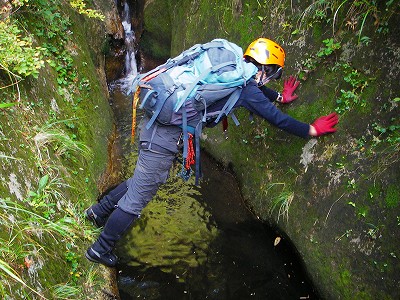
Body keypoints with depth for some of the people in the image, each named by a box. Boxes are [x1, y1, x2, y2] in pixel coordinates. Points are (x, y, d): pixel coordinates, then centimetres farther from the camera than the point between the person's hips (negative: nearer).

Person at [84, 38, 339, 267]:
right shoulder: (247, 87, -10)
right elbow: (276, 118, -5)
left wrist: (280, 97, 41)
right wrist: (312, 130, 7)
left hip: (156, 118, 9)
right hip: (168, 134, -9)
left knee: (142, 179, 28)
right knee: (138, 198, 5)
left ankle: (99, 211, 43)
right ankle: (101, 249, 21)